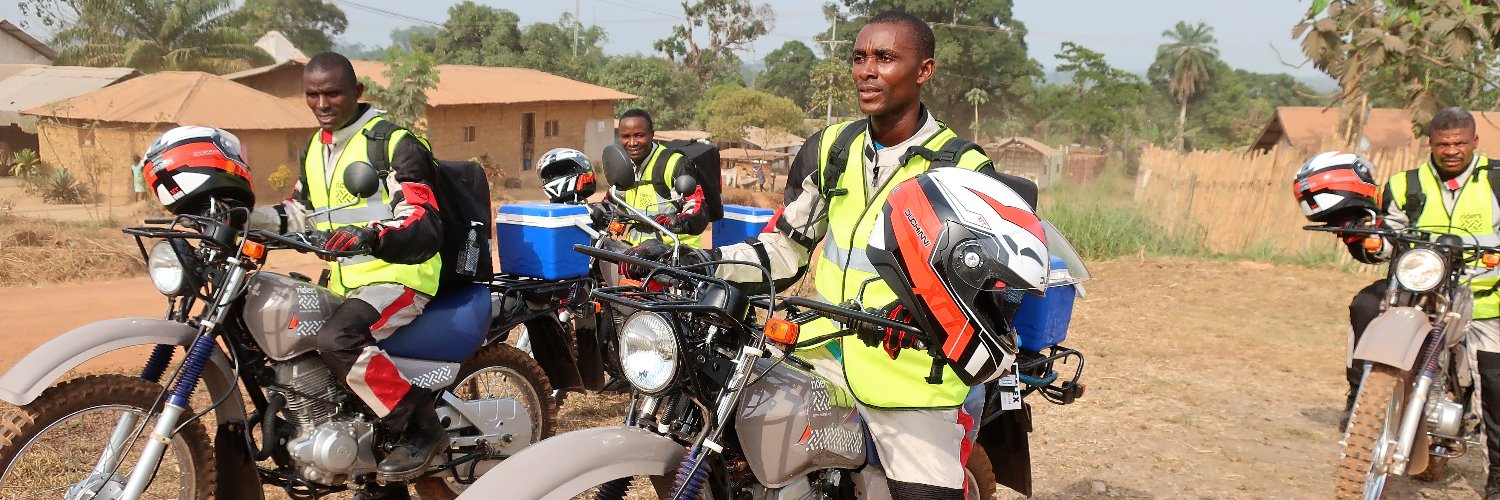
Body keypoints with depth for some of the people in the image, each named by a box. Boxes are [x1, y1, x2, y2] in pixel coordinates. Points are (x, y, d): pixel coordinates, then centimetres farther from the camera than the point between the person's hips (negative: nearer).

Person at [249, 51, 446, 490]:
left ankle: (420, 426, -19)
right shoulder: (316, 147, 15)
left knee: (336, 340, -33)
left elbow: (426, 229, -23)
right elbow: (302, 211, 27)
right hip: (343, 280, 9)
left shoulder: (395, 143, -13)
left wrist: (369, 236, -42)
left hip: (397, 276, -9)